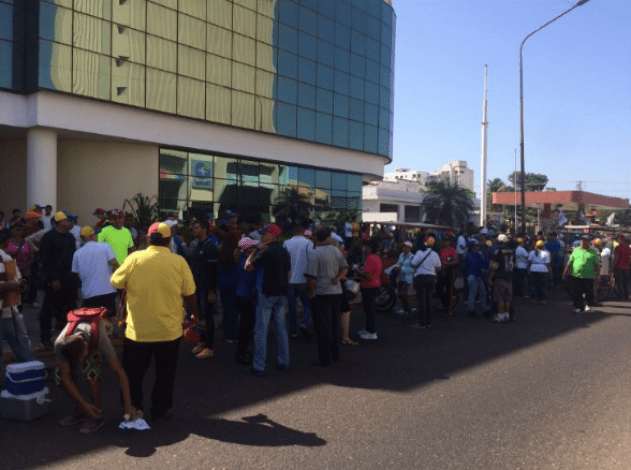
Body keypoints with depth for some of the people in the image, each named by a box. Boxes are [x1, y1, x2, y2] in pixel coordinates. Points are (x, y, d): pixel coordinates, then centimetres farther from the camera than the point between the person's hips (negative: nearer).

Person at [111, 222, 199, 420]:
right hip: (169, 330, 0)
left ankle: (132, 408, 31)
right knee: (165, 373, 18)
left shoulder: (134, 258, -10)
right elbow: (189, 293, -2)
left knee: (133, 373, 19)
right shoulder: (179, 262, -9)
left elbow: (116, 282, 0)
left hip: (138, 329, 0)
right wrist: (195, 314, 15)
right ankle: (160, 409, 26)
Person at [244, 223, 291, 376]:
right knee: (281, 328, 13)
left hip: (267, 293, -8)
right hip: (281, 293, 8)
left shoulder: (266, 251, -14)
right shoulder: (284, 252, 10)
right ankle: (283, 362, 18)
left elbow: (247, 267, -12)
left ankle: (258, 367, 0)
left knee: (261, 330, -3)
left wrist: (256, 250, -4)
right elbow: (288, 273, 15)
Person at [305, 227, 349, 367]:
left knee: (323, 327, 0)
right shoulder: (336, 251, 6)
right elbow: (345, 268, 14)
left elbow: (311, 277, -16)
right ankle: (335, 354, 29)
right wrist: (337, 278, 0)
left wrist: (309, 292, -3)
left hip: (321, 294, -6)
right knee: (335, 324, 18)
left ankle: (325, 359, 4)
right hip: (336, 292, 6)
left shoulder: (315, 253, -15)